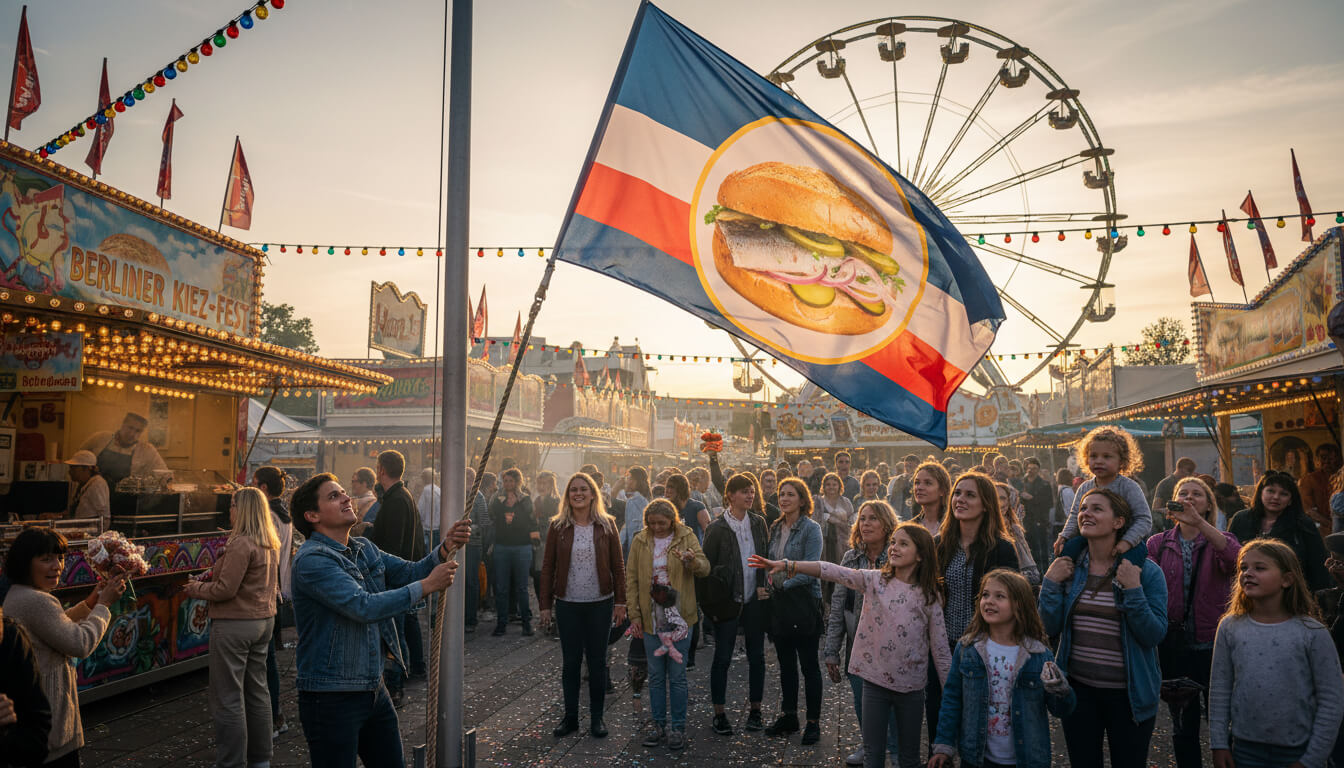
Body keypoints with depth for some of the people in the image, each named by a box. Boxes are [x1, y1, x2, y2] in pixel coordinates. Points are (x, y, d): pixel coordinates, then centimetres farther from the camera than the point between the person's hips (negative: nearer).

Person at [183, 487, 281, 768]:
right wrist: (217, 573, 16)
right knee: (257, 691, 16)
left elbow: (225, 590, -19)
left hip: (235, 625, -9)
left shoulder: (241, 544, -19)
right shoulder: (270, 544, 8)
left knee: (228, 699, 0)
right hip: (263, 620, 9)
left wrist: (196, 588, -2)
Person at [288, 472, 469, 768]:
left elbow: (410, 572, 6)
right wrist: (426, 586, -22)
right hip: (332, 697, -8)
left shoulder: (364, 548, 8)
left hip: (374, 689, 8)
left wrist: (445, 547, -12)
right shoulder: (312, 559, -19)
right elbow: (364, 607, -28)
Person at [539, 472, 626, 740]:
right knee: (570, 661, 7)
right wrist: (545, 604, -1)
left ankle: (597, 717, 19)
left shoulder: (606, 525, -1)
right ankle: (570, 717, 20)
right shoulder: (558, 526, 0)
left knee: (597, 661, 7)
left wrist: (620, 601, -3)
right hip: (567, 604, 0)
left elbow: (618, 565, 2)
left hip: (599, 604, 0)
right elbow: (548, 567, 2)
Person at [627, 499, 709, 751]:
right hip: (650, 618, 2)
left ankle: (678, 727, 15)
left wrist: (692, 561, -37)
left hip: (678, 616, -2)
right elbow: (631, 579, 6)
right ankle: (657, 723, 23)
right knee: (656, 674, 11)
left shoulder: (686, 538, -3)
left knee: (677, 675, 3)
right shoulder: (640, 542, 3)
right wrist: (634, 614, 0)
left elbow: (705, 568, -15)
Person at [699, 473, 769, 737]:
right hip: (728, 601, -4)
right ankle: (719, 714, 14)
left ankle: (754, 709, 23)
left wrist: (763, 585, -2)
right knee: (723, 657, 3)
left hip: (755, 599, 4)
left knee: (756, 656, 10)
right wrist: (711, 603, -7)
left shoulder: (758, 522, 5)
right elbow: (706, 567, -5)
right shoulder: (717, 527, -7)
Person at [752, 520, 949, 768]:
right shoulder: (874, 580, -4)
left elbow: (940, 649, -2)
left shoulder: (929, 597, -5)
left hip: (910, 686, 0)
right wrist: (787, 566, -25)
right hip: (875, 680, 1)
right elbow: (833, 572, -15)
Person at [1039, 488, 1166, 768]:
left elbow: (1155, 635, -14)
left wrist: (1133, 590, -23)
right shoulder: (1070, 567, 1)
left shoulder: (1146, 571, -8)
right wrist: (1051, 583, -11)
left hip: (1128, 692, -3)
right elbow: (1051, 628, -1)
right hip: (1078, 687, 3)